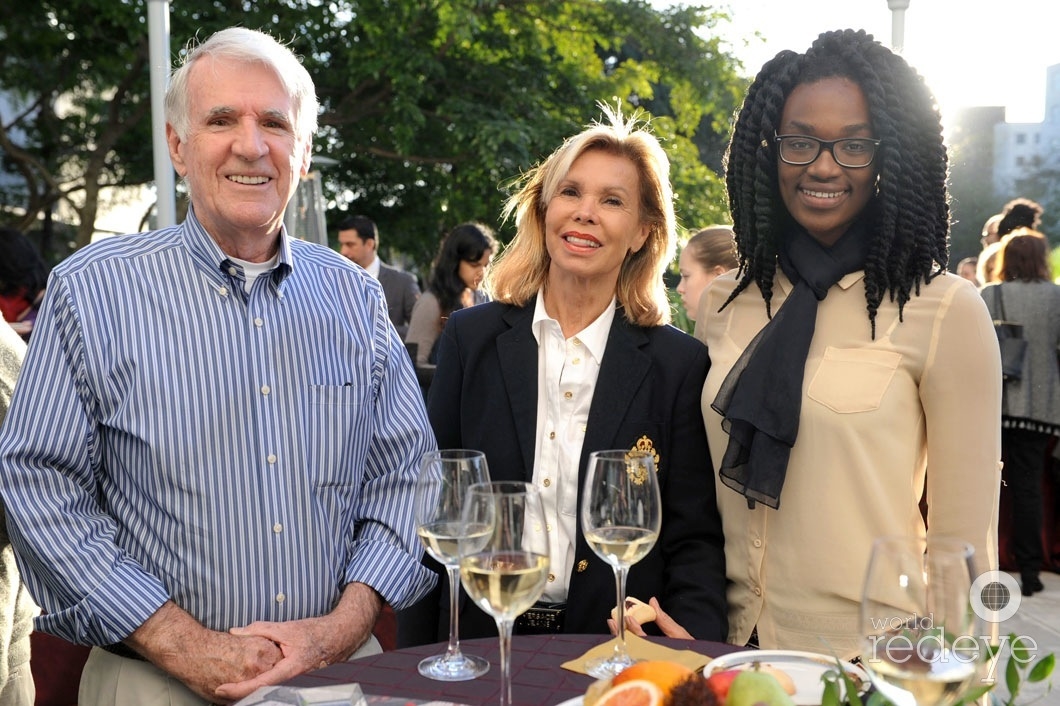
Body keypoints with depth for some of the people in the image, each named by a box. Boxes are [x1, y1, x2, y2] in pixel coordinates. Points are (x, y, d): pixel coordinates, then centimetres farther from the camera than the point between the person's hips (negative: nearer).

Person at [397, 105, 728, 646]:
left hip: (619, 653, 1)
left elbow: (695, 540, -2)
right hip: (479, 647, 0)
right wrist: (417, 663, -2)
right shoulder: (470, 338, 0)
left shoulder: (679, 364, -4)